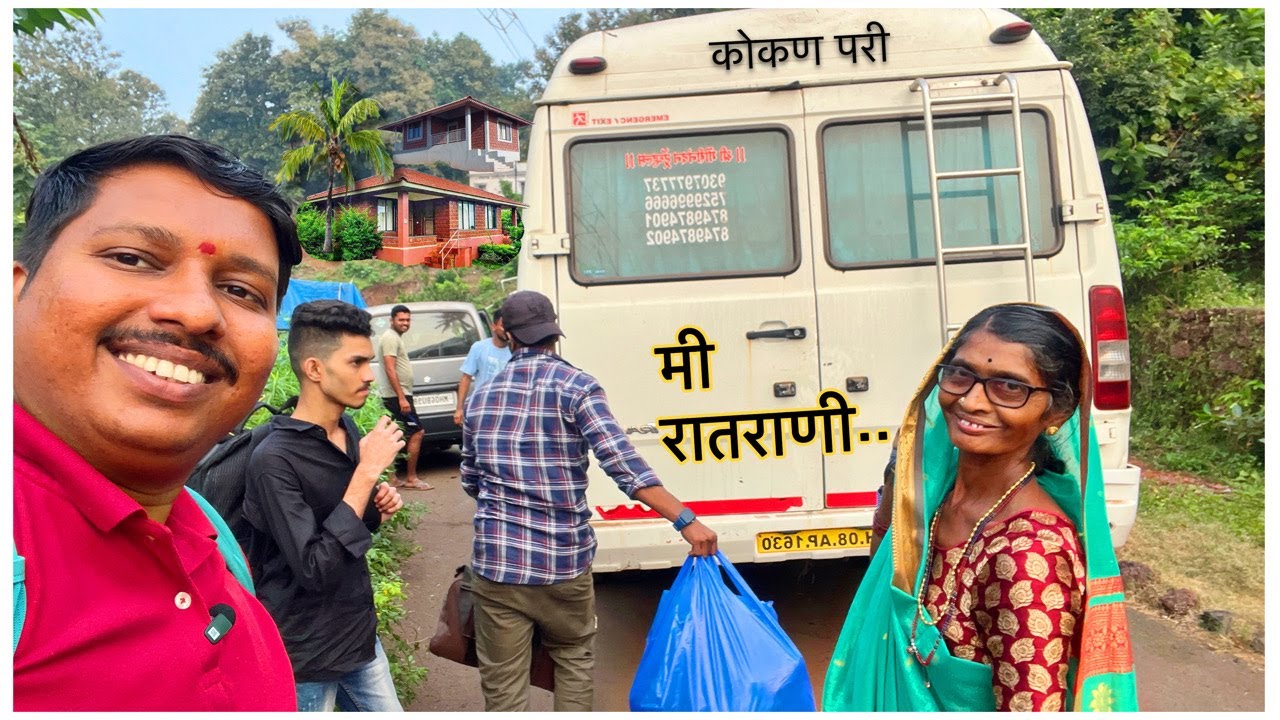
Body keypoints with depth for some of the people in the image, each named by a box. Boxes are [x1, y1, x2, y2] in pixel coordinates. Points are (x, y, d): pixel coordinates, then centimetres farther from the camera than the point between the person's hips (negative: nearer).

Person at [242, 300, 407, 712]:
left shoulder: (348, 430, -2)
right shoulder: (274, 459, -23)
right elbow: (315, 570, -28)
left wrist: (378, 508, -8)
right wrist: (367, 471, -29)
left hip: (360, 633, 7)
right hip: (305, 654, -6)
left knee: (388, 712, 18)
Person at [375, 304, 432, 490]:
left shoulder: (396, 338, 19)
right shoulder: (390, 338, -13)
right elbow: (390, 369, -20)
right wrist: (401, 397, -24)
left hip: (395, 396, 10)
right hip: (397, 395, -10)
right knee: (417, 432, -8)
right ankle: (411, 478, -3)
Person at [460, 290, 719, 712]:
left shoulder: (481, 397, 6)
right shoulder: (575, 387, -7)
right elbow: (623, 465, -18)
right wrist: (685, 520, -18)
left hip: (496, 563, 2)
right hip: (564, 564, -2)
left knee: (503, 684, 11)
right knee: (575, 662, 21)